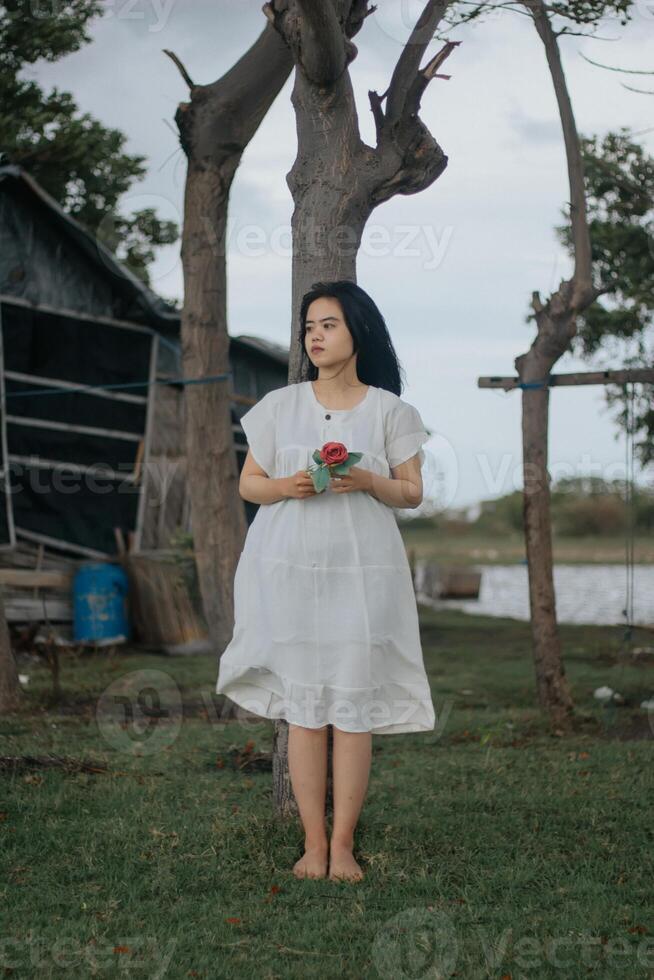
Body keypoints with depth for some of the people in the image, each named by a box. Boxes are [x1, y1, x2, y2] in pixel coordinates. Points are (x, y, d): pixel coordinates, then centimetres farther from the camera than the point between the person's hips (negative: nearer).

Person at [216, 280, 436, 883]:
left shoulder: (389, 410, 5)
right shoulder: (279, 406, 8)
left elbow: (412, 494, 6)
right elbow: (248, 483, 11)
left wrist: (367, 482, -14)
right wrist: (286, 486, -10)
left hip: (362, 570, -1)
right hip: (290, 568, 1)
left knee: (355, 706, -3)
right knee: (303, 707, 1)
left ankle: (343, 844, 5)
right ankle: (313, 842, 8)